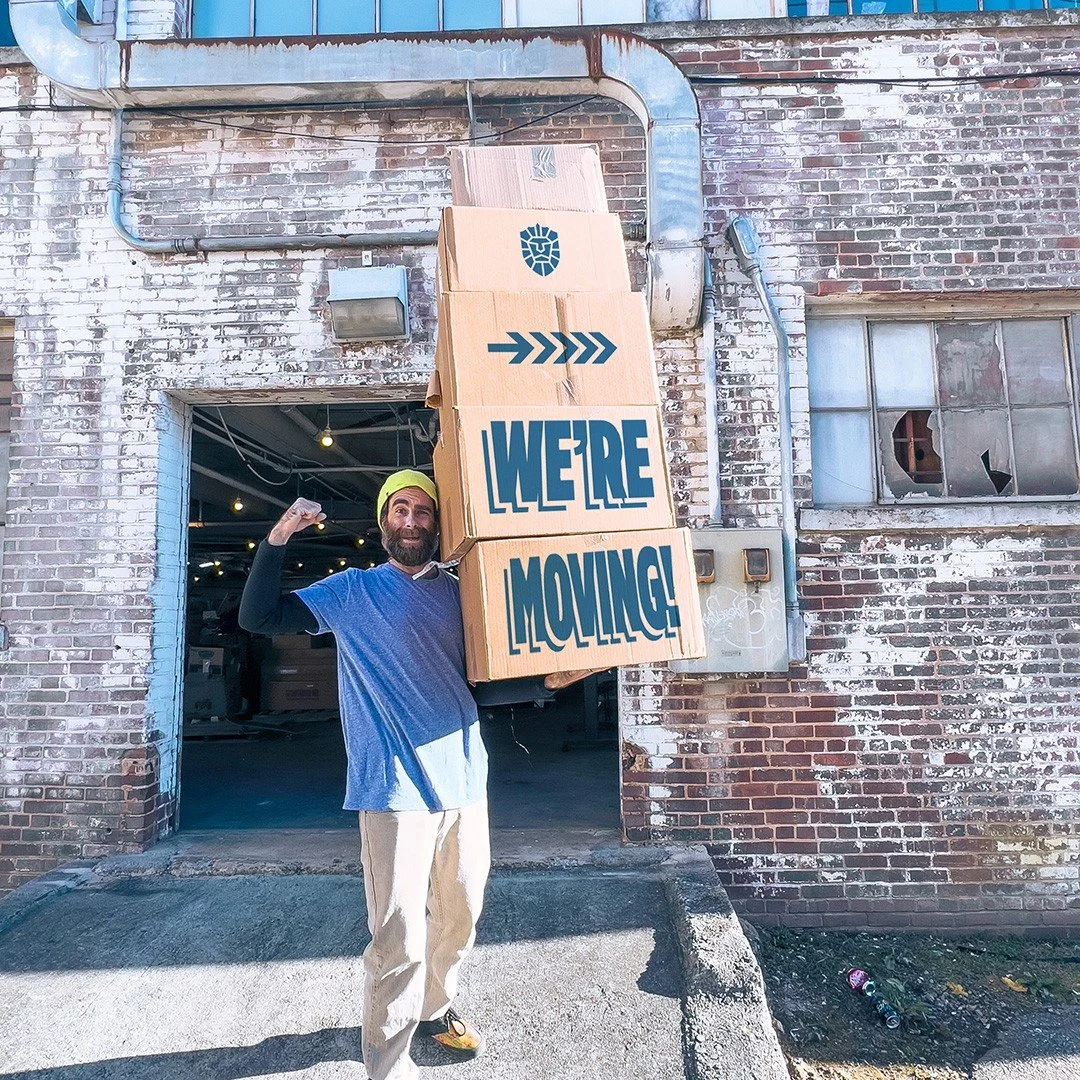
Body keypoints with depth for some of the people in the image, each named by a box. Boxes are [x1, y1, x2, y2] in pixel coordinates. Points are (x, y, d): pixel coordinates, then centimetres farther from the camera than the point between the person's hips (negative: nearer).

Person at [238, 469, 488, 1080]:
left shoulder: (459, 593, 10)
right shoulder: (354, 591, 2)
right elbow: (257, 617, -2)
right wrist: (278, 540, -13)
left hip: (466, 781, 5)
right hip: (397, 788, -4)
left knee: (461, 916, 19)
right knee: (400, 939, -4)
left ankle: (436, 1009, 44)